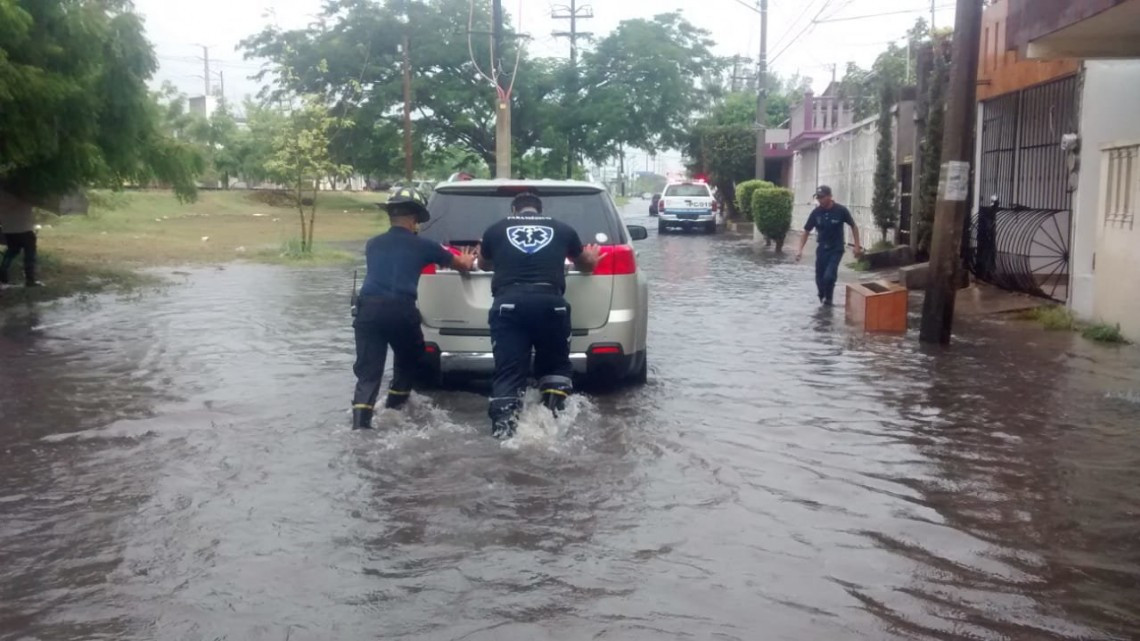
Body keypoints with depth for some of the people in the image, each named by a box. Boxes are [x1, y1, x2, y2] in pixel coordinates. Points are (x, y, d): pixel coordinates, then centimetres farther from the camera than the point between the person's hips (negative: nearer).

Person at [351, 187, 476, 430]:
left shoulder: (373, 244, 21)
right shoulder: (422, 246, 12)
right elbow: (461, 264, 27)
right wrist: (467, 262, 53)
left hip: (368, 308, 2)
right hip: (401, 309, -2)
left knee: (368, 371, 2)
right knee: (408, 361, 24)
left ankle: (360, 421, -13)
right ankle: (394, 409, 30)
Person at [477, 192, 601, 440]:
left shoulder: (496, 230, 19)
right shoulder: (562, 229, 21)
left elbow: (483, 265, 41)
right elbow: (586, 264, 40)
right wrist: (592, 258, 65)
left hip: (508, 304, 0)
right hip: (551, 303, 1)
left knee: (508, 371, 3)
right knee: (556, 364, 20)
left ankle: (503, 427, -10)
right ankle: (554, 418, 8)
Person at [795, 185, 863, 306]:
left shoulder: (841, 210, -14)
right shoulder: (816, 213, -7)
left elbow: (854, 226, -1)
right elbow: (806, 231, 1)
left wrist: (857, 246, -4)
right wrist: (800, 250, -9)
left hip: (836, 249, -3)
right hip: (822, 248, 3)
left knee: (829, 276, -18)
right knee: (820, 278, 4)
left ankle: (828, 298, 7)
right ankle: (823, 297, 32)